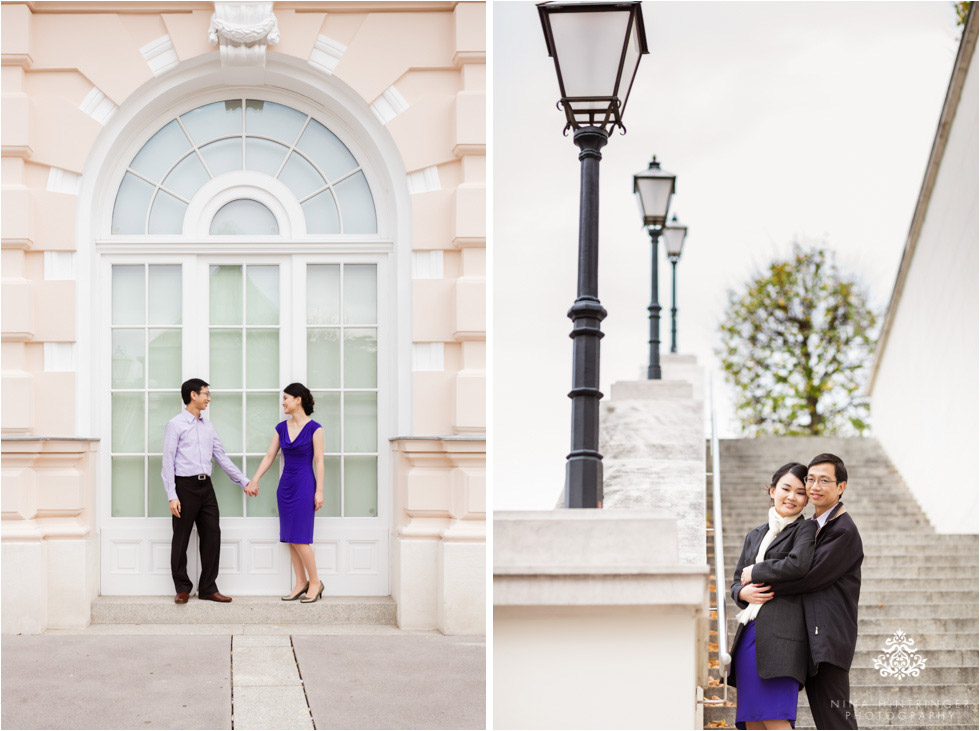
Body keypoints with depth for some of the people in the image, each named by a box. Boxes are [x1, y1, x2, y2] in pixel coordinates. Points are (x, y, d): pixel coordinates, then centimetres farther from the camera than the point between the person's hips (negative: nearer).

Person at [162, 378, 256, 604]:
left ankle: (208, 588, 10)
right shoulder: (175, 425, -4)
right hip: (185, 486, -6)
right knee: (181, 539, 1)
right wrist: (172, 496, -13)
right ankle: (182, 588, 12)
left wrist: (244, 482, 20)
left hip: (205, 485, 6)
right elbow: (168, 462, -7)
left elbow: (222, 457, 21)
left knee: (212, 535, 2)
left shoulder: (208, 427, 15)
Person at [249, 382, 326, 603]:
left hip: (304, 485, -7)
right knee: (290, 539, 6)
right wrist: (254, 480, 12)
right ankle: (301, 583, 13)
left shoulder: (314, 428, -7)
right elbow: (269, 456, 14)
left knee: (300, 538, -9)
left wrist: (319, 491, -10)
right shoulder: (281, 428, 9)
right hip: (286, 484, 7)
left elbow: (319, 461, -8)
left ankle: (315, 583, 2)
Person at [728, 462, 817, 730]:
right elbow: (736, 582, 25)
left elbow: (798, 565, -15)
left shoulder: (806, 529, 4)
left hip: (780, 632, -7)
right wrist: (744, 592, 0)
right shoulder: (754, 536, 24)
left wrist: (754, 572, -2)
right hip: (749, 632, 7)